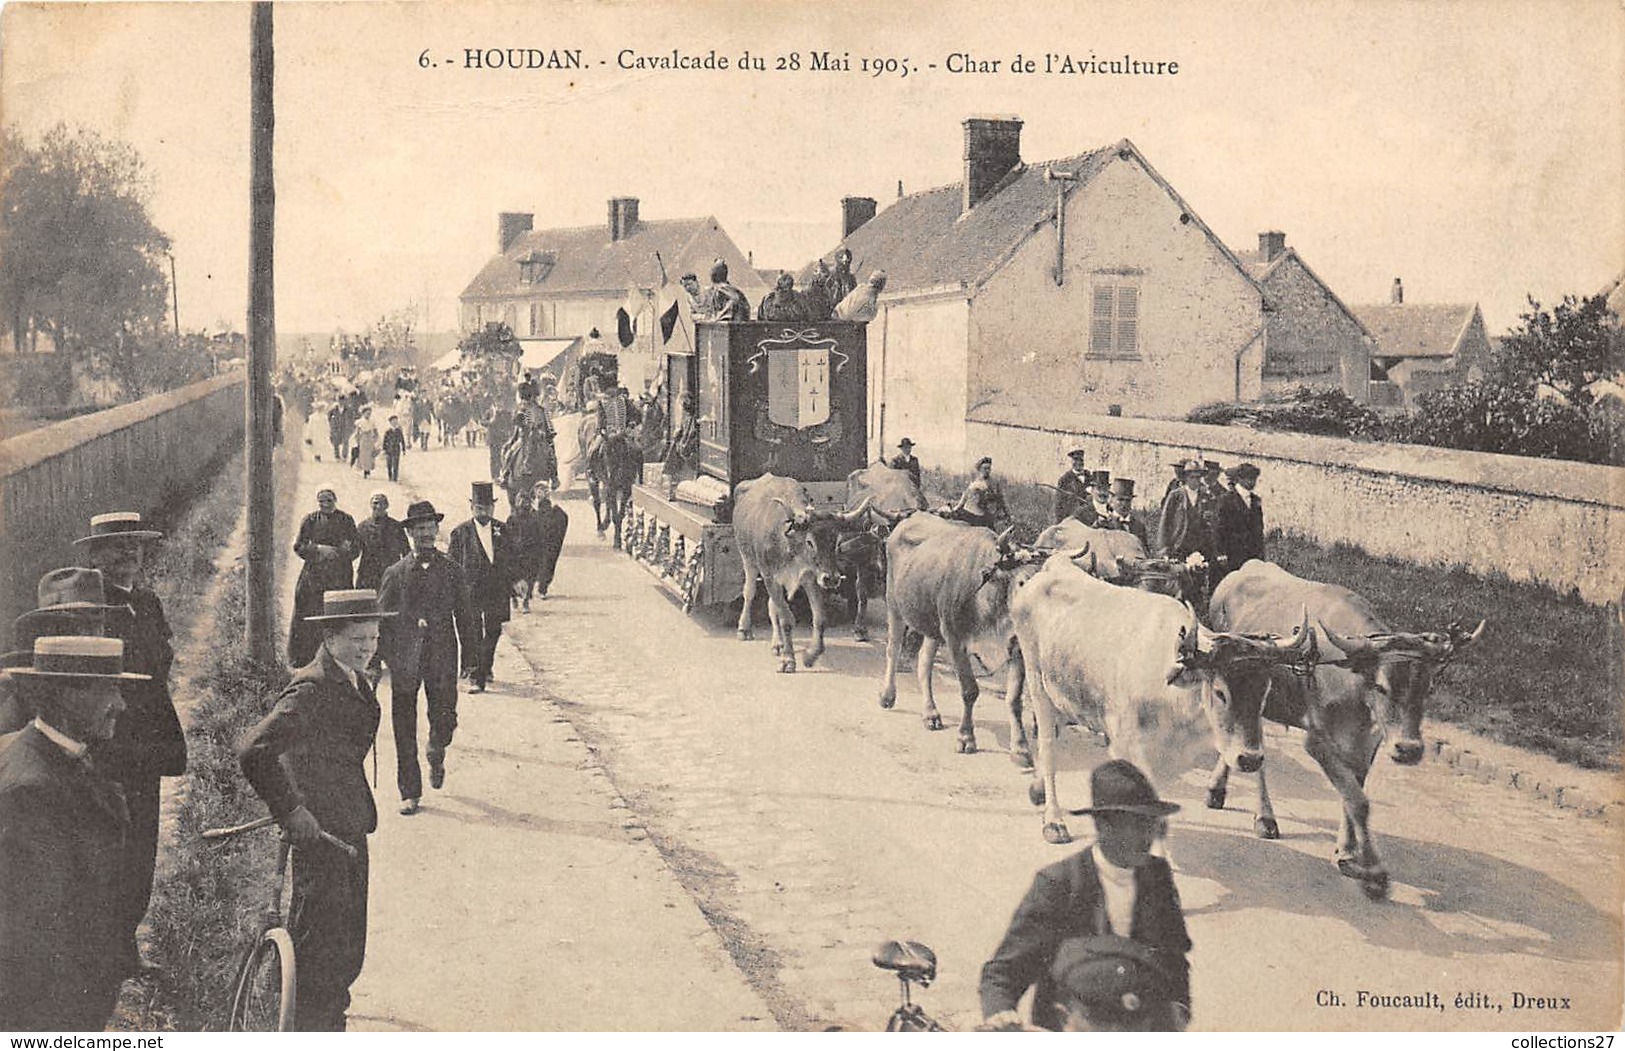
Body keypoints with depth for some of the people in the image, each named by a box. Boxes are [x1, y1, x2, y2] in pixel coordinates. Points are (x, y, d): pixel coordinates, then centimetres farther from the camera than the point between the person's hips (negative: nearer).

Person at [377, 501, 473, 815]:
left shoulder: (451, 571, 7)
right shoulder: (396, 573, 4)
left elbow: (463, 616, 11)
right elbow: (381, 619, 6)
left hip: (442, 659, 0)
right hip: (404, 658, 0)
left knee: (444, 719, -5)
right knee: (404, 729, 2)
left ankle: (436, 756, 31)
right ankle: (409, 793, 11)